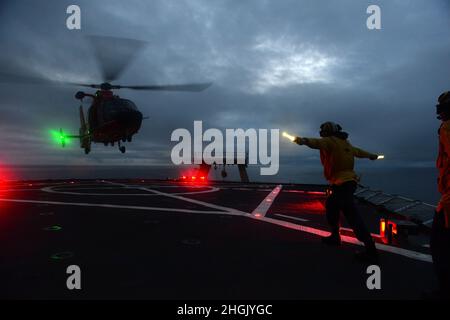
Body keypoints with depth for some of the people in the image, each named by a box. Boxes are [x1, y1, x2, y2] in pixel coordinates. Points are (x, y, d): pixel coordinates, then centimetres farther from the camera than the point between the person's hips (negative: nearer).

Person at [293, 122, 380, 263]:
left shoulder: (330, 141, -9)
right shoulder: (346, 143, 19)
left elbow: (317, 142, -33)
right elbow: (359, 151, 37)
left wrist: (304, 140, -53)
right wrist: (371, 155, 58)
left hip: (341, 184, -10)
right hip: (348, 181, 10)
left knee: (352, 216, -12)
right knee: (331, 205, 23)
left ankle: (371, 251, -13)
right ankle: (335, 237, 32)